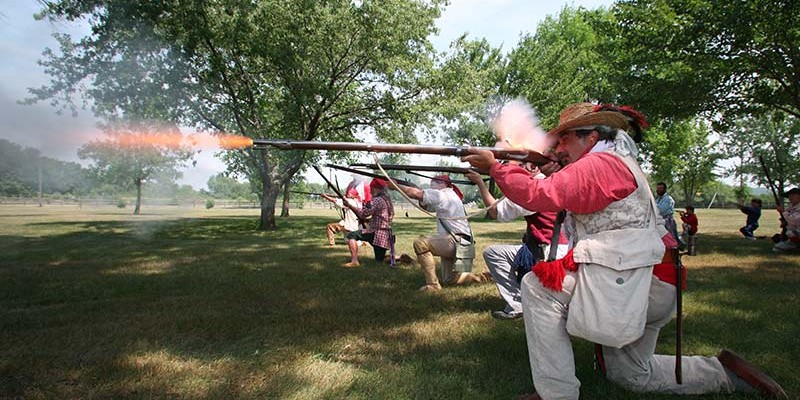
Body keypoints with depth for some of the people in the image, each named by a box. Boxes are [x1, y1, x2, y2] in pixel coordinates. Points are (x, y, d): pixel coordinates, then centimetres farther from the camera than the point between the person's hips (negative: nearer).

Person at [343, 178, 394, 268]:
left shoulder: (377, 200, -12)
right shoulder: (388, 200, 18)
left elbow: (363, 213, -16)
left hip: (377, 233, -9)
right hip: (386, 236, 9)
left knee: (351, 235, -9)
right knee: (379, 261, 19)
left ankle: (354, 261, -18)